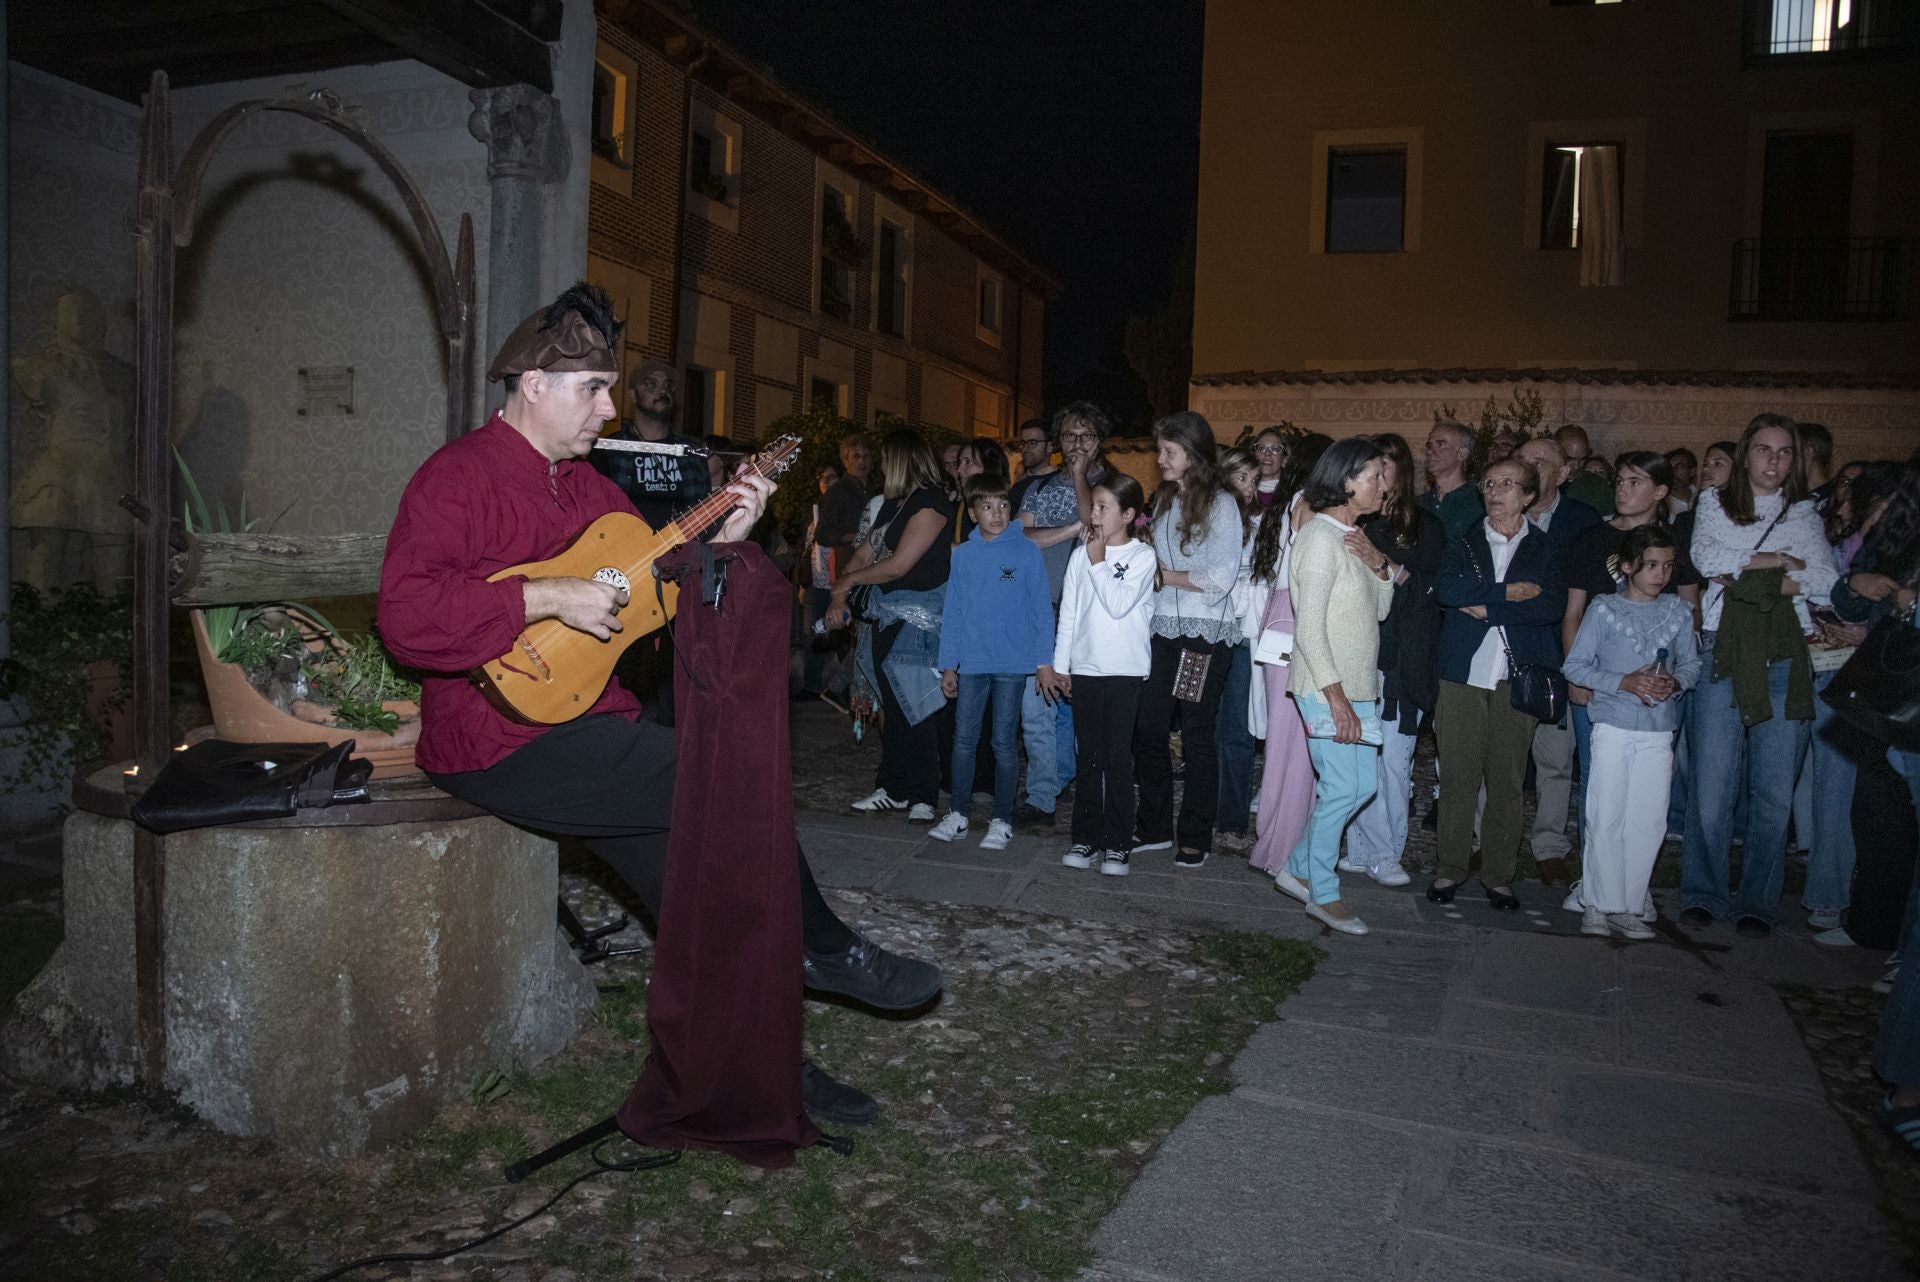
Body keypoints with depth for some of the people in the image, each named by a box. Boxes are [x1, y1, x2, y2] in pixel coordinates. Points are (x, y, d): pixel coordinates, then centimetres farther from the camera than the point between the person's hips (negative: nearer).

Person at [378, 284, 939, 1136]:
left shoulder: (587, 486, 17)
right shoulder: (457, 477, -10)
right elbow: (406, 617, -22)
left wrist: (720, 540, 7)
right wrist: (548, 598, -25)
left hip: (590, 726, 9)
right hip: (499, 739, -8)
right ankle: (823, 950, 4)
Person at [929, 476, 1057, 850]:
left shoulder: (1027, 551, -3)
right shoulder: (963, 555, 4)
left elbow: (1041, 608, -2)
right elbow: (953, 612, 7)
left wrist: (1045, 661, -5)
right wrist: (949, 664, 5)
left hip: (1013, 662, -2)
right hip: (972, 662, 3)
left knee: (1005, 742, 5)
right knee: (964, 739, 6)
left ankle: (1002, 820, 15)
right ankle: (958, 814, 18)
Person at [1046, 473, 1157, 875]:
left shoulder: (1142, 555, -4)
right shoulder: (1081, 553, 7)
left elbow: (1119, 604, -17)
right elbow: (1068, 611, 9)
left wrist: (1099, 562, -12)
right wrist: (1059, 665, 7)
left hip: (1126, 670, -4)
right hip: (1084, 668, 4)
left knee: (1119, 759, 0)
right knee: (1090, 758, 9)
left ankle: (1118, 844, 7)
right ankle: (1087, 838, 17)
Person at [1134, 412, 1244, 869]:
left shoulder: (1221, 504, -6)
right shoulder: (1164, 500, 14)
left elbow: (1220, 579, -13)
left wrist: (1162, 575, -9)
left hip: (1203, 632, -6)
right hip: (1162, 627, 6)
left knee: (1196, 736, 1)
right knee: (1148, 731, 4)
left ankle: (1195, 838, 12)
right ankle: (1155, 829, 17)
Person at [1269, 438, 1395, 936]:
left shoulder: (1352, 537, 14)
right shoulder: (1322, 537, -15)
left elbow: (1379, 611, 14)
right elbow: (1310, 629, -19)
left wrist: (1379, 565, -4)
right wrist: (1337, 696, -22)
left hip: (1355, 686, 9)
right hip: (1328, 689, -9)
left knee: (1362, 782, 12)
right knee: (1344, 788, -3)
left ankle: (1298, 869, 23)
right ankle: (1322, 894, 12)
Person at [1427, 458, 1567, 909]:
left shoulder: (1544, 551, 10)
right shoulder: (1463, 544, 12)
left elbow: (1554, 606, -7)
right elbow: (1447, 590, -8)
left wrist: (1488, 609, -12)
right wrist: (1508, 592, -11)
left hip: (1517, 681, 0)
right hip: (1464, 674, 0)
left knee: (1507, 782, 2)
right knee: (1458, 777, 0)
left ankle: (1499, 876, 13)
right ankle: (1450, 869, 12)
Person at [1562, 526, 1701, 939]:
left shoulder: (1678, 611, 9)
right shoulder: (1605, 609, -1)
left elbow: (1691, 664, 14)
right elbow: (1575, 665, -2)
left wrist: (1675, 682, -8)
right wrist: (1625, 682, -13)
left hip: (1659, 732, 3)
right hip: (1614, 727, -3)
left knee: (1649, 822, 2)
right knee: (1606, 819, -2)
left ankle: (1628, 908, 11)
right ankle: (1598, 905, 7)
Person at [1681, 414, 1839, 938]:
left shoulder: (1805, 515, 17)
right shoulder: (1714, 504, 15)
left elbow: (1829, 585, 2)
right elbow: (1705, 558, -5)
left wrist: (1745, 574, -6)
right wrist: (1779, 561, -2)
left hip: (1786, 659, 2)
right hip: (1724, 653, -2)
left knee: (1775, 791, 0)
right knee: (1712, 782, -6)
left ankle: (1757, 901, 11)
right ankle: (1703, 893, 6)